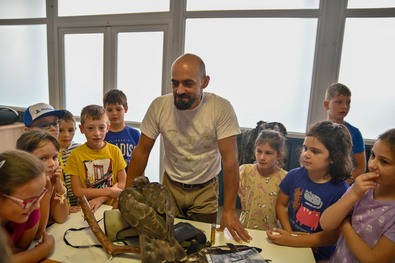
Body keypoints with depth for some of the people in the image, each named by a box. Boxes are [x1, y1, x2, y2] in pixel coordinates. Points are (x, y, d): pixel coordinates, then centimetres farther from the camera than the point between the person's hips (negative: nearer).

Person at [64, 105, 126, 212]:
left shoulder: (115, 151, 1)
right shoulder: (76, 155, -3)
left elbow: (123, 183, 1)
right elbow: (77, 191, -5)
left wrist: (101, 198, -13)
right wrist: (109, 191, -10)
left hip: (111, 206, 1)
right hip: (87, 208, -1)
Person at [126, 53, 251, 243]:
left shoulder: (221, 108, -23)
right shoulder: (159, 106, -16)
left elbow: (230, 159, -21)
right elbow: (142, 151, -7)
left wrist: (229, 210, -23)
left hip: (205, 190, -1)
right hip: (170, 186, 2)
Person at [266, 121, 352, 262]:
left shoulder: (340, 191, -18)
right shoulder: (294, 175, -9)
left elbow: (331, 236, -16)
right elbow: (280, 204, 3)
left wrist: (291, 240, -20)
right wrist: (288, 232, -11)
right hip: (288, 245, 2)